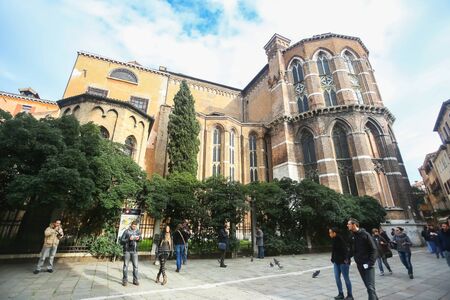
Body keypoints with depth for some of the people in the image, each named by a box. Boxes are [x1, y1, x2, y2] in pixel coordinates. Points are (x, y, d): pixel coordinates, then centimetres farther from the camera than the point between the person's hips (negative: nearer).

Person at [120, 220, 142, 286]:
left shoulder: (138, 231, 2)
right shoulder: (126, 231, -7)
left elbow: (140, 238, 11)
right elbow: (121, 240, -7)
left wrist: (138, 239, -12)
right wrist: (129, 239, -22)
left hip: (134, 251, 2)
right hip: (127, 250, -2)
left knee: (135, 266, 5)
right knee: (126, 265, 6)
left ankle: (135, 280, 16)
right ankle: (125, 280, 19)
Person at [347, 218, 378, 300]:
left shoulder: (365, 234, -13)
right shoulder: (352, 236, 4)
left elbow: (373, 249, -13)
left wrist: (370, 262, -19)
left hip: (367, 264, -6)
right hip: (359, 265, 6)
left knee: (370, 287, -7)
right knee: (368, 286, 15)